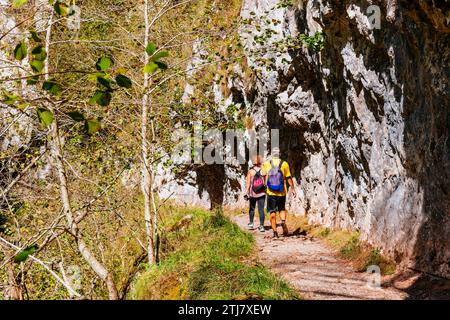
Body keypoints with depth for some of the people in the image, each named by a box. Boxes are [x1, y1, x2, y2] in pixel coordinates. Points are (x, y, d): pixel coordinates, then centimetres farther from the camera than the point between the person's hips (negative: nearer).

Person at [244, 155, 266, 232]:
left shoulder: (250, 171, -6)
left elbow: (248, 183, -9)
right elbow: (266, 182, -2)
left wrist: (246, 193, -6)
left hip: (252, 193, 1)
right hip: (262, 193, -1)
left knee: (252, 208, 20)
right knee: (261, 209, 2)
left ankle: (251, 224, 27)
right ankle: (261, 226, -3)